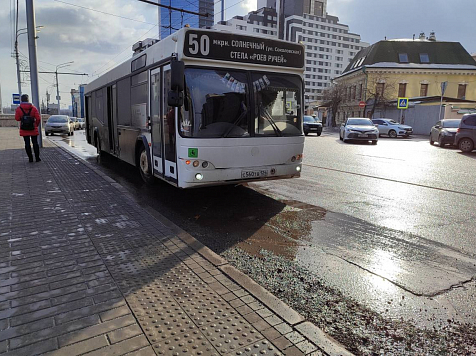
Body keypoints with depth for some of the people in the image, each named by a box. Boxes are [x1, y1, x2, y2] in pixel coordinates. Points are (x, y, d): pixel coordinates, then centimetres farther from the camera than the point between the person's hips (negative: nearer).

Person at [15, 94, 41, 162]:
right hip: (33, 129, 0)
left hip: (24, 130, 0)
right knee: (35, 143, 6)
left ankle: (30, 158, 5)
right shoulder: (33, 108, -4)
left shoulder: (19, 109, -3)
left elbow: (17, 118, -4)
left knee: (27, 143, 4)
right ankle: (37, 158, 6)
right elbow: (38, 118, -8)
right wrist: (37, 125, 9)